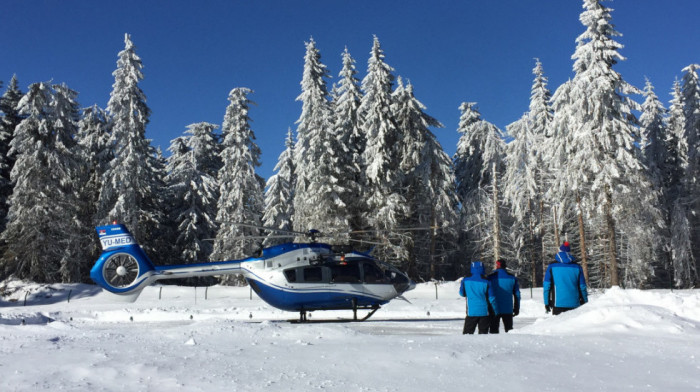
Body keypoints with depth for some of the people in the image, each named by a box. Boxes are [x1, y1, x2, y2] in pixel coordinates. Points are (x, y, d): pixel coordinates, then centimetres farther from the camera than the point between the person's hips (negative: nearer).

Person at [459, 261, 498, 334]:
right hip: (484, 312, 0)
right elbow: (492, 298, -4)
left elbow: (462, 293, 10)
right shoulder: (486, 282, -7)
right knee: (483, 332, 7)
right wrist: (496, 311, 8)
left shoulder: (465, 280, -4)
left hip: (471, 312, 0)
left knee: (467, 332, 5)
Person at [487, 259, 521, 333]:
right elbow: (517, 295, 7)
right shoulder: (512, 278, 4)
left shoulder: (490, 277, -5)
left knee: (493, 329, 2)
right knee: (509, 329, 11)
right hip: (508, 310, 3)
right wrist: (516, 308, 14)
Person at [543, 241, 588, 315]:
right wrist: (585, 304, 17)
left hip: (558, 304, -1)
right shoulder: (577, 267, 5)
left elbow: (546, 285, 0)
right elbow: (582, 287, 8)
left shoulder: (552, 266, 1)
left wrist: (546, 303, 6)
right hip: (574, 305, 2)